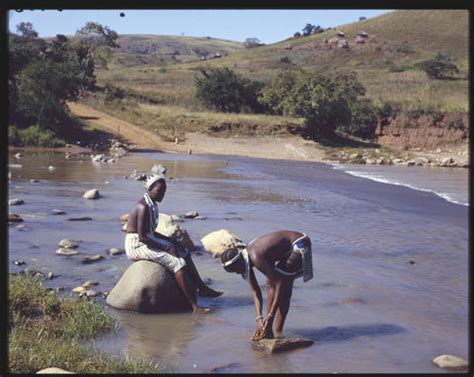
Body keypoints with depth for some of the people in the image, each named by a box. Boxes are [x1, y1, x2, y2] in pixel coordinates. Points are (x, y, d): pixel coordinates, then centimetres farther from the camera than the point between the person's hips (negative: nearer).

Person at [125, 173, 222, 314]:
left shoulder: (153, 205, 10)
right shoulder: (144, 207, -21)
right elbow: (142, 237, -26)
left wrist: (171, 241, 8)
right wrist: (167, 248, -19)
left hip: (147, 242, 10)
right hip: (136, 246, -10)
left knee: (184, 252, 12)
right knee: (178, 262, -20)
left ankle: (202, 288, 15)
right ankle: (195, 306, -21)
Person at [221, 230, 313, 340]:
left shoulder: (256, 258, -30)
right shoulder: (246, 257, -4)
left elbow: (279, 283, -29)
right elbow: (255, 291, -1)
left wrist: (270, 315, -26)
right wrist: (259, 318, -10)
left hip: (299, 246, -10)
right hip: (289, 249, 10)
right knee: (271, 282, 9)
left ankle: (276, 332, -7)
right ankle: (268, 328, 12)